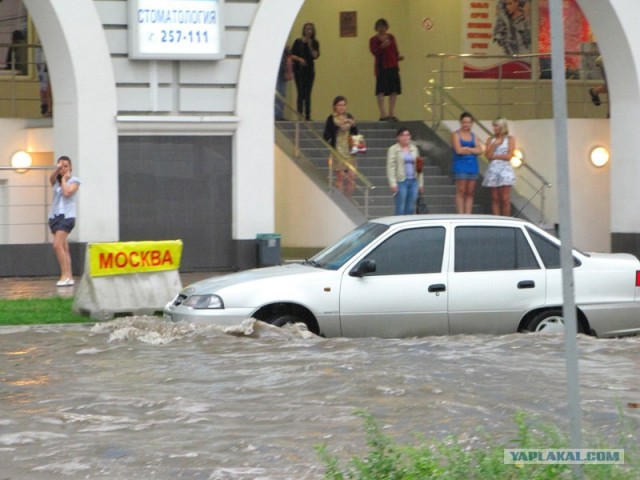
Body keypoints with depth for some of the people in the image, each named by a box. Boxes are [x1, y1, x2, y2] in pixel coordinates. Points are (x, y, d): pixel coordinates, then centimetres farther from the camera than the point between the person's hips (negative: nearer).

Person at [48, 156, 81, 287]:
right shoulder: (56, 180, 13)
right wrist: (57, 169, -30)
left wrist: (64, 179, -2)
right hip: (55, 216, 6)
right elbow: (51, 178, -11)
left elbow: (67, 192, -16)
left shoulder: (74, 181, 1)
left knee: (57, 245, -18)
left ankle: (65, 275, -17)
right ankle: (69, 277, 6)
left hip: (66, 216, -6)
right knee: (63, 247, 5)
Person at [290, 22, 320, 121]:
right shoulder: (298, 42, 1)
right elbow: (292, 55, 0)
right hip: (299, 69, -2)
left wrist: (310, 46, -14)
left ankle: (308, 115, 5)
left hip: (309, 69, 3)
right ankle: (300, 115, -9)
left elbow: (315, 55, -6)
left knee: (307, 94, 3)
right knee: (301, 93, -8)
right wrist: (299, 59, -17)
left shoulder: (314, 43, 6)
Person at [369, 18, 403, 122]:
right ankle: (383, 114, -8)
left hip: (393, 66, 5)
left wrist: (398, 57, -3)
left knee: (394, 90, 4)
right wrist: (382, 46, -30)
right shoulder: (374, 40, -1)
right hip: (381, 67, -5)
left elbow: (395, 51, 16)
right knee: (381, 91, -8)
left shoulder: (391, 37, 12)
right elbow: (374, 52, -15)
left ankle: (392, 114, 10)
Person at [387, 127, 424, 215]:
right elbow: (391, 167, -7)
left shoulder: (414, 149, 14)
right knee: (400, 210, -7)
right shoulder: (393, 149, -1)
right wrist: (393, 184, -15)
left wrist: (420, 183, 13)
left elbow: (418, 166, 18)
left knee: (410, 209, 6)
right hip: (401, 181, -5)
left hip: (413, 181, 5)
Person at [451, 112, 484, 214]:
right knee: (461, 192, -8)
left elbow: (479, 150, 2)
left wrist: (466, 149, -10)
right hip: (460, 166, -5)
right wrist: (473, 150, -2)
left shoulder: (473, 136, 15)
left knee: (470, 193, 4)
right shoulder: (456, 135, 1)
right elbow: (458, 150, -13)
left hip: (472, 166, 5)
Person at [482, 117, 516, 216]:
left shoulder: (510, 139, 5)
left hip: (505, 169, -3)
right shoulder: (490, 140, 14)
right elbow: (487, 155, 2)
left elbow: (508, 156, -5)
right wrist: (494, 144, -5)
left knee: (505, 199, -7)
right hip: (493, 170, 3)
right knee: (495, 199, 0)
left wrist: (494, 156, -2)